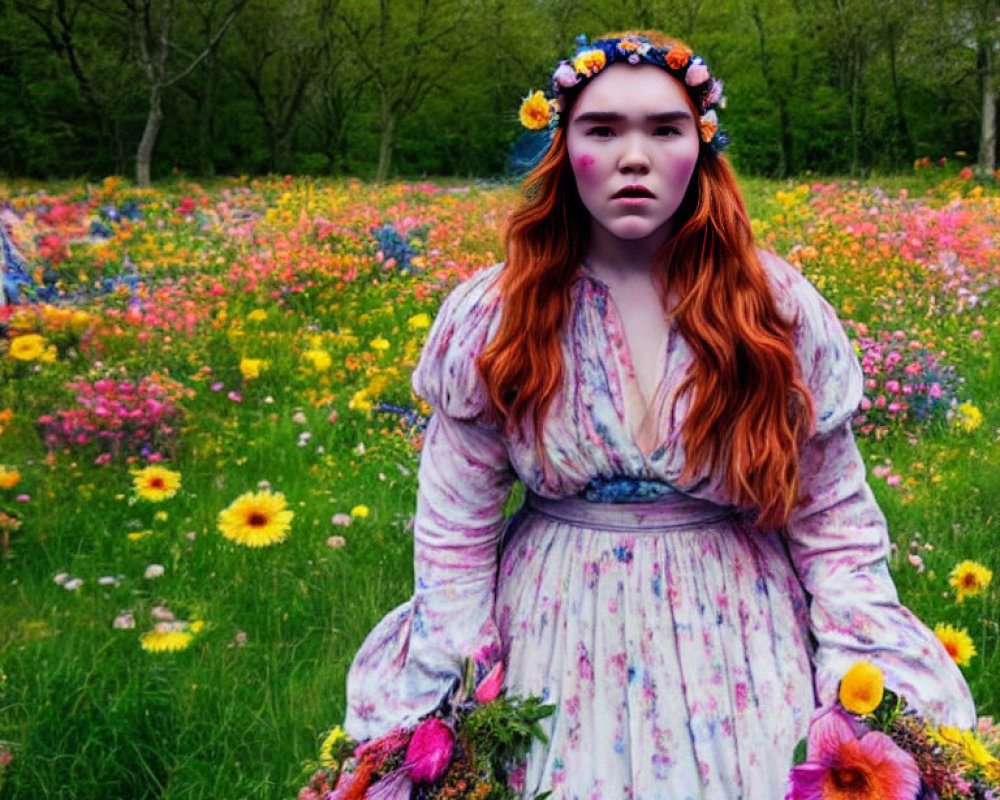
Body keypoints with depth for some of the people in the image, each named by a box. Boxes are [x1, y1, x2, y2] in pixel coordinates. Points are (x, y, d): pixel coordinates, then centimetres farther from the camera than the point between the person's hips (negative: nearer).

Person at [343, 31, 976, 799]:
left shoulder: (779, 309, -5)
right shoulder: (489, 318, -5)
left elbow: (835, 526, -1)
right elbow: (455, 533, -1)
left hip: (741, 635, 1)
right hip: (557, 638, 0)